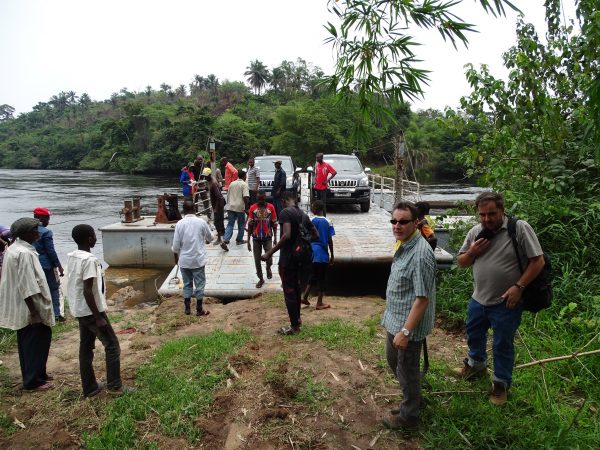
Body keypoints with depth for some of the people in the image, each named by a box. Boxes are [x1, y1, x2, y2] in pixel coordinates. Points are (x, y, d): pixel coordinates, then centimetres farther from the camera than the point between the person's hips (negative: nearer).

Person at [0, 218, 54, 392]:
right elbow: (27, 287, -25)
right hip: (29, 308, -10)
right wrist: (35, 313, -21)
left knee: (27, 342, 18)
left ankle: (36, 374, 31)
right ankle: (33, 382, 11)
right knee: (36, 343, 2)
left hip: (21, 307, 10)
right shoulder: (25, 253, -23)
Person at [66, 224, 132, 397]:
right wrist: (98, 317, -20)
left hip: (79, 310, 9)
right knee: (112, 345, 2)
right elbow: (87, 291, -25)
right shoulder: (89, 260, -23)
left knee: (86, 347, 14)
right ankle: (115, 386, 6)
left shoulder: (71, 257, 6)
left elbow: (77, 285, 13)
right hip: (91, 311, -9)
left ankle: (89, 387, 23)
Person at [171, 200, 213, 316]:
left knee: (187, 284, 14)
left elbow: (176, 244, -4)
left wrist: (176, 257, 13)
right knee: (199, 284, 7)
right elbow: (210, 237, 8)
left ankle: (187, 308, 21)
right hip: (198, 259, -1)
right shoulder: (201, 222, -7)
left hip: (184, 260, 2)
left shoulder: (180, 224, -6)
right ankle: (199, 309, 12)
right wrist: (205, 240, 32)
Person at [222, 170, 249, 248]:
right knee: (241, 224, 14)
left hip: (230, 207, 5)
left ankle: (225, 241, -12)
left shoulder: (232, 183, 14)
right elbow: (246, 197, -17)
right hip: (240, 207, -5)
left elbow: (228, 196, 19)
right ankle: (239, 240, 23)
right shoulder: (244, 184, -5)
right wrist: (246, 208, -13)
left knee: (230, 225, 4)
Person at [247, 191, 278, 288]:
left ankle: (268, 268, 28)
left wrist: (275, 238, 2)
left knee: (269, 259, -8)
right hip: (256, 238, 1)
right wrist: (248, 240, -1)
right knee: (257, 260, 4)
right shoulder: (252, 208, -3)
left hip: (268, 237, -1)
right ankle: (261, 279, 24)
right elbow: (250, 225, 1)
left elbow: (274, 224, 3)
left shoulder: (271, 207, -4)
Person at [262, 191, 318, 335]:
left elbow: (286, 235, -28)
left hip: (287, 258, -8)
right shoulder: (303, 214, 9)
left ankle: (294, 326, 7)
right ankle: (297, 319, 32)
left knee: (289, 291, 0)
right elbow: (316, 235, 12)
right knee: (296, 288, 20)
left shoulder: (285, 212, -14)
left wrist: (270, 252, -26)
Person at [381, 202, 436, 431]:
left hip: (408, 325, -10)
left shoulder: (420, 254, -27)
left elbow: (422, 298, -27)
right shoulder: (403, 245, 5)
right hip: (394, 320, 10)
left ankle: (409, 417, 31)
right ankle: (412, 401, 45)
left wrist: (405, 331, -26)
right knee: (393, 361, 24)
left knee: (407, 370, 9)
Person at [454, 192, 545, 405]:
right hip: (478, 299, 6)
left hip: (506, 303, -5)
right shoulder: (475, 232, -1)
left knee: (503, 345, 10)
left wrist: (519, 286, -21)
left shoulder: (520, 228, -17)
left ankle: (501, 383, 31)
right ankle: (476, 365, 51)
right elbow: (461, 262, 7)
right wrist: (471, 252, -14)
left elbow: (538, 261, -15)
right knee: (474, 335, 24)